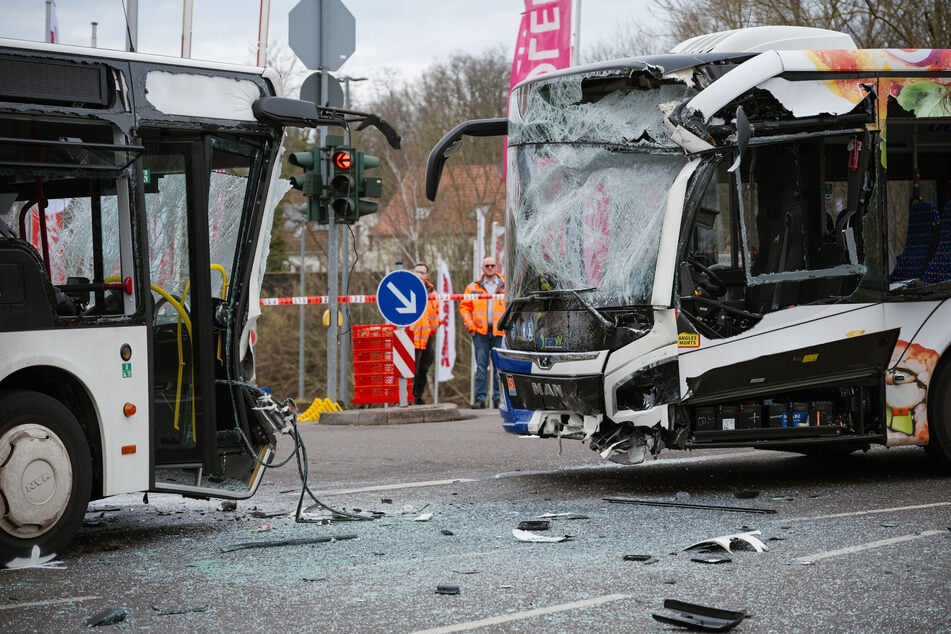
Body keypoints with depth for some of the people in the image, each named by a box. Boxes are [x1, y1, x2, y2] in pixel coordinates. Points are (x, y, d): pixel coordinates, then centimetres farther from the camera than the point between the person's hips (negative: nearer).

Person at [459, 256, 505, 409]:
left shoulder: (506, 286, 8)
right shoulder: (473, 287, 11)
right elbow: (464, 306, 11)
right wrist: (469, 324, -1)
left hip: (500, 331, -1)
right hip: (480, 332, 1)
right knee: (481, 366, 0)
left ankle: (498, 397, 6)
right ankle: (480, 398, 1)